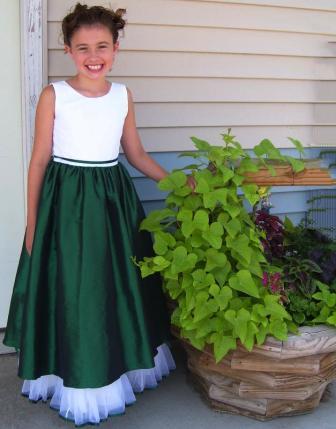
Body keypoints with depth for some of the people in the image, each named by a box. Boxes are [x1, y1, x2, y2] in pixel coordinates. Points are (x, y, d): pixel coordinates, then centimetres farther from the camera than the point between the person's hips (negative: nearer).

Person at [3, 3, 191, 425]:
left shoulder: (123, 95, 3)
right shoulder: (54, 95, -7)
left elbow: (136, 153, 13)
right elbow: (39, 160, -4)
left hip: (114, 199, 4)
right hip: (66, 202, -3)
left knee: (119, 286, 13)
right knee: (71, 290, 3)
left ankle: (121, 365, 34)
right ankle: (75, 379, 23)